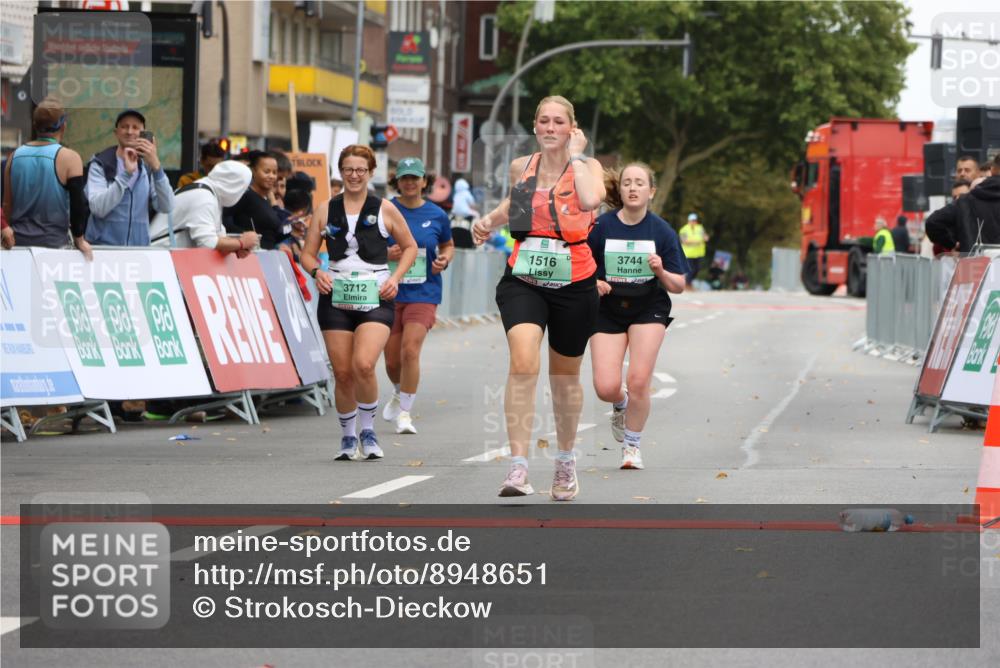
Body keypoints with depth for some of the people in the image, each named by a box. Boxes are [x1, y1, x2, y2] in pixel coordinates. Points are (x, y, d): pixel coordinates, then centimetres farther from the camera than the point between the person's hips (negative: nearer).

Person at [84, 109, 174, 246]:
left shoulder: (148, 168, 8)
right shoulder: (100, 165, -1)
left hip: (139, 249, 3)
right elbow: (98, 208, -16)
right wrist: (126, 173, -23)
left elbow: (166, 207, -8)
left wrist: (156, 166, -19)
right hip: (103, 247, -3)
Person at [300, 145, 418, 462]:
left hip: (375, 298, -2)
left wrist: (395, 278, -1)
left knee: (364, 366, -22)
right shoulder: (325, 211, 10)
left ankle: (369, 431, -1)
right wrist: (317, 272, -7)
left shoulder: (384, 209, 6)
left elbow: (410, 247, 14)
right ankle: (348, 437, 21)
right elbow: (308, 254, 14)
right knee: (342, 373, 1)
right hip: (336, 297, 2)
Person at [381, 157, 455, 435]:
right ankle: (400, 392, 42)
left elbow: (448, 245, 20)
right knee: (392, 360, 7)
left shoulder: (436, 215, 3)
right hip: (390, 294, 1)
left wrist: (444, 260, -2)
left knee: (410, 350, -18)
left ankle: (404, 412, -8)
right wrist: (385, 254, -15)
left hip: (424, 294, -1)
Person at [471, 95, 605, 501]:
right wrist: (491, 220, 11)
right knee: (523, 362, -23)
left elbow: (591, 199, -30)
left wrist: (576, 153, -18)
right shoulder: (521, 167, 5)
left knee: (565, 377, 14)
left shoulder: (586, 166, -5)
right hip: (523, 281, 1)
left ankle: (566, 460, 39)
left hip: (574, 285, -1)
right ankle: (518, 467, -27)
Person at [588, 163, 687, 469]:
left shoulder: (662, 231, -6)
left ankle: (632, 444, 11)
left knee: (638, 381, -14)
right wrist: (593, 284, -18)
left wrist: (661, 272, -23)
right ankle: (621, 405, 30)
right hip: (608, 309, 1)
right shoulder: (601, 227, -8)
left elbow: (679, 286, -3)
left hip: (649, 309, 0)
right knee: (605, 388, -10)